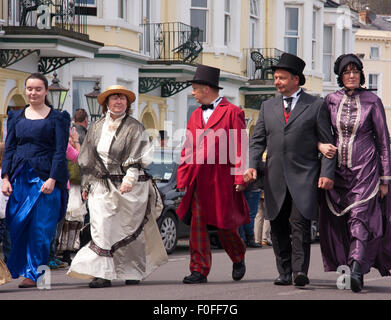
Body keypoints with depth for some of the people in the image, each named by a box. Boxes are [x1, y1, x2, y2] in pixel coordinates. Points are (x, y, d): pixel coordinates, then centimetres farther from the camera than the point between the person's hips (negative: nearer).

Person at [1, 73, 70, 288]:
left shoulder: (57, 118, 3)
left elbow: (60, 151, -3)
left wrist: (52, 179, -14)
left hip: (45, 179, -4)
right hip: (19, 179, 4)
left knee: (41, 229, -5)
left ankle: (34, 274, -1)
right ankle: (17, 272, 10)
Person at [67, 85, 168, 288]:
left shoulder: (134, 128, -1)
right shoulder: (96, 128, 12)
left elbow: (137, 158, -10)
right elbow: (87, 158, 18)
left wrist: (129, 179, -24)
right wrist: (86, 184, 14)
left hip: (129, 187, -3)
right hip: (102, 186, 3)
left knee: (130, 229, 4)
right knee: (101, 228, -9)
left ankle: (134, 272, 18)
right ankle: (103, 273, -11)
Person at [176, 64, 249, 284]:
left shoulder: (232, 113, -2)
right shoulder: (196, 115, 16)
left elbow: (240, 148, -5)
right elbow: (188, 149, 17)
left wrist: (240, 177, -12)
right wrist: (182, 179, 10)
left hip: (222, 180, -5)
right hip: (198, 181, 5)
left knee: (224, 225, 4)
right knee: (198, 225, -1)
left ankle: (238, 259, 30)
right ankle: (199, 271, 2)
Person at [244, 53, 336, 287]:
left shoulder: (316, 106, 4)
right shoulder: (268, 107, 16)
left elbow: (327, 142, 2)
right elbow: (258, 140, 14)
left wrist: (327, 173, -9)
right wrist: (252, 165, -3)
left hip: (304, 177, -4)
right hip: (276, 179, 4)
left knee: (300, 223, -15)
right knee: (278, 227, 4)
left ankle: (300, 271, -17)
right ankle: (285, 273, 11)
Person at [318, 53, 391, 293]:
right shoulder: (331, 100, 8)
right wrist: (322, 145, -7)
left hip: (365, 168, -4)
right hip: (338, 168, 4)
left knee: (359, 216, -16)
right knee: (336, 219, 1)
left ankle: (357, 268, -26)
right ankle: (344, 266, 11)